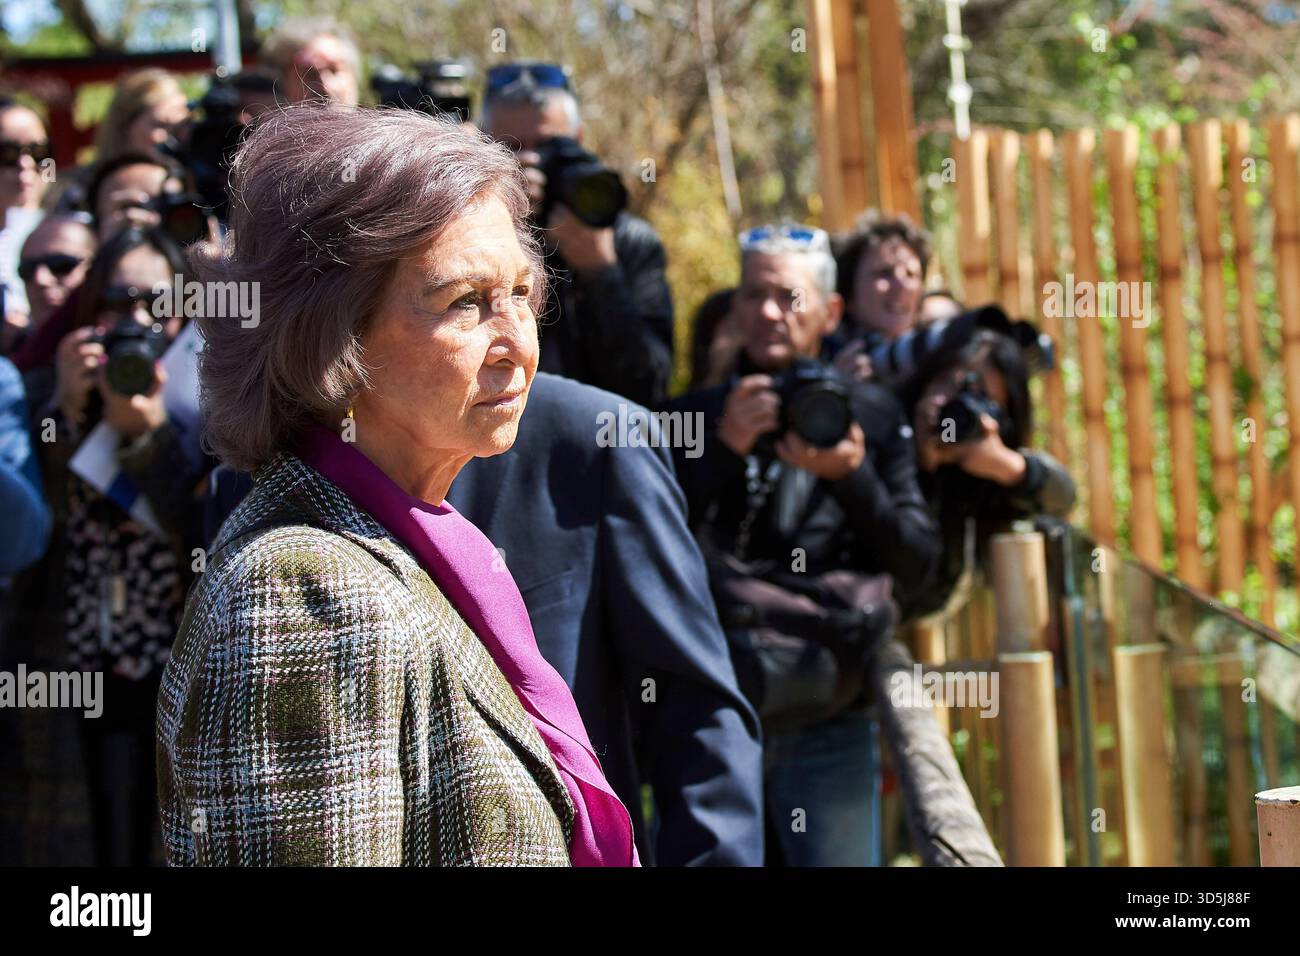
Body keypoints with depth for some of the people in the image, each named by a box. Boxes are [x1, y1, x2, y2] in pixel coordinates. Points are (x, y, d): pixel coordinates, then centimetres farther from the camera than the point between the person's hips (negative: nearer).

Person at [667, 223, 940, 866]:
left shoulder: (871, 416, 9)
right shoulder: (694, 420, 9)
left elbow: (916, 569, 3)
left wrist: (849, 477, -13)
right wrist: (726, 448, -14)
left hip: (828, 721, 0)